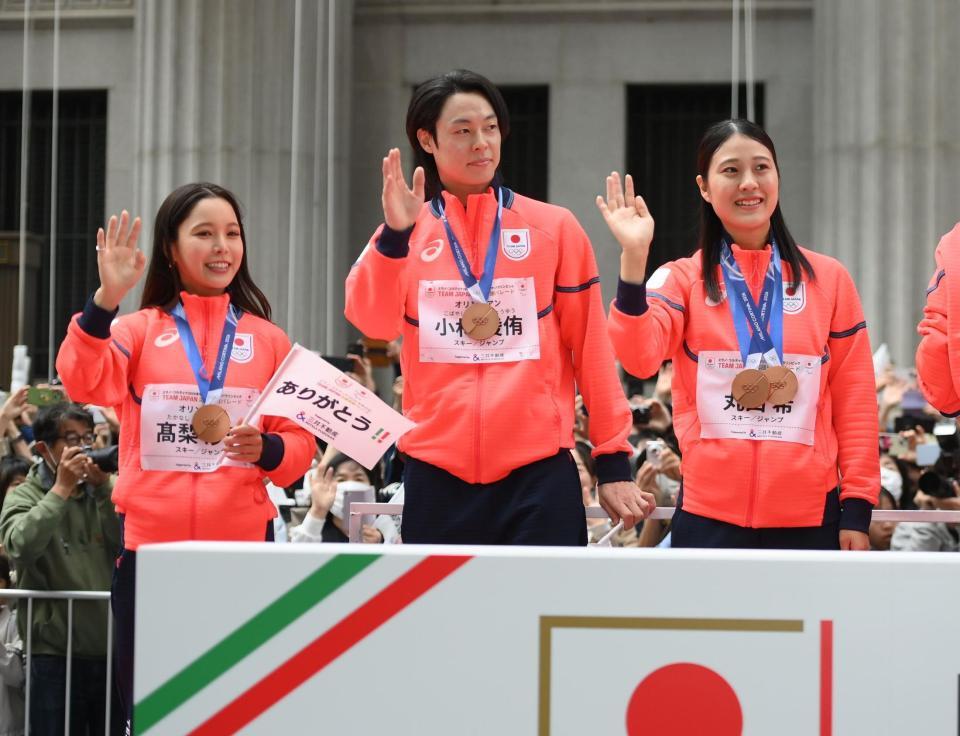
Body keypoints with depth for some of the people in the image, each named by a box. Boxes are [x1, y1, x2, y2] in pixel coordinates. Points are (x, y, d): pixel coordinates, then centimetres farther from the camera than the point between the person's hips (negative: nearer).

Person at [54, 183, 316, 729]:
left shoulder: (268, 340, 10)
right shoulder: (139, 329, 6)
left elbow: (301, 443, 10)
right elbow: (85, 384, -13)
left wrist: (266, 449, -12)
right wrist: (106, 299, -25)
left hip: (243, 547, 1)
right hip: (149, 546, -1)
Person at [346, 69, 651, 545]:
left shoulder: (554, 228, 4)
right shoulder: (405, 233, 7)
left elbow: (590, 349, 6)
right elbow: (373, 320, -11)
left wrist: (613, 462, 2)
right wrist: (395, 235, -26)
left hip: (538, 471, -1)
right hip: (438, 475, 1)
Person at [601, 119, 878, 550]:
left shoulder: (828, 279, 7)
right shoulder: (683, 279, 4)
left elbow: (855, 398, 7)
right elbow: (640, 357, -15)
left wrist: (857, 507, 2)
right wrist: (634, 257, -25)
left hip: (811, 513, 1)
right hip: (710, 513, -1)